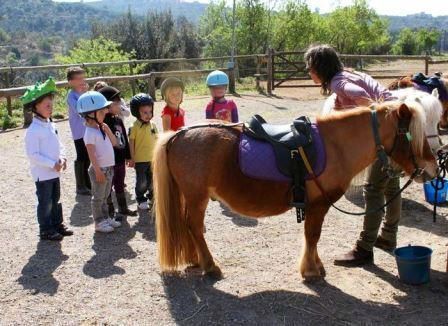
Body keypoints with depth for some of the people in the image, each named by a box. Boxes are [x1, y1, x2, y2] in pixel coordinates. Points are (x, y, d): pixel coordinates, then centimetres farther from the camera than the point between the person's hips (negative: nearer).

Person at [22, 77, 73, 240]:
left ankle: (57, 224, 33)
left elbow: (58, 144, 15)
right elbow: (32, 154, -23)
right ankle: (45, 230, 16)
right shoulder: (33, 131, -21)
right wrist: (52, 164, -23)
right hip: (42, 174, -8)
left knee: (55, 200, 19)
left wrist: (62, 157, -4)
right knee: (45, 202, 4)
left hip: (54, 172, 8)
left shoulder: (51, 125, 5)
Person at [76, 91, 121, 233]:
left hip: (108, 168, 9)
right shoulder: (90, 133, -18)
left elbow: (114, 142, 11)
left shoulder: (101, 129, 9)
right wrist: (98, 171, -21)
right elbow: (92, 154, -20)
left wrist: (107, 130, -2)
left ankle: (105, 218, 29)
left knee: (105, 196, 19)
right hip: (99, 169, -9)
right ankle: (99, 222, 11)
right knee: (98, 197, 3)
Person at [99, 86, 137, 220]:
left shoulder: (119, 120, 7)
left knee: (120, 185, 20)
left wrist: (128, 156, 17)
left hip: (120, 160, 8)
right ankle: (111, 211, 17)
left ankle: (123, 208, 34)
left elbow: (125, 139, 14)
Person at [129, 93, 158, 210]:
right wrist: (132, 158, -9)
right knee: (141, 182, 5)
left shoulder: (153, 125, 2)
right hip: (140, 159, -4)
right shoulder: (135, 127, -12)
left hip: (152, 158, 5)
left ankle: (152, 196, 33)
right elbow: (131, 142, -9)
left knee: (152, 180, 14)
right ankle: (141, 199, 21)